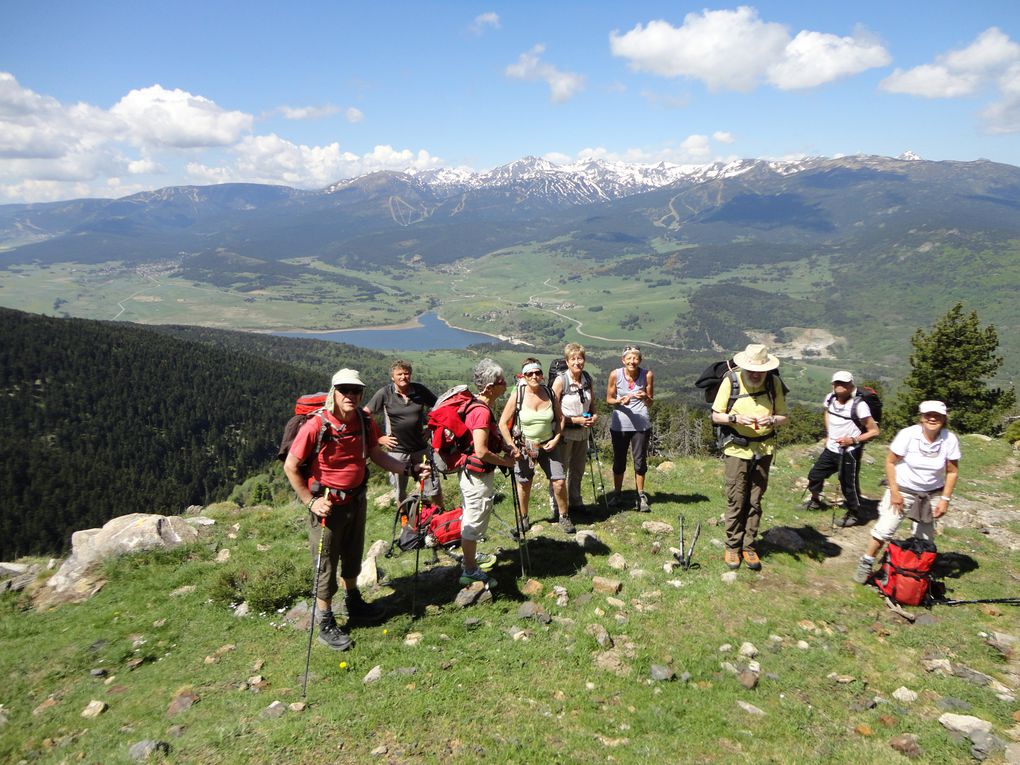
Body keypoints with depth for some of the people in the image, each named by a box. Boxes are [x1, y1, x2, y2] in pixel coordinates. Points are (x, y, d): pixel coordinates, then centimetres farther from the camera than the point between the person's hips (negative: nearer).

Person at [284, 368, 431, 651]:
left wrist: (411, 469, -2)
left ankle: (353, 602, 47)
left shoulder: (365, 422, -6)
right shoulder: (316, 426, -23)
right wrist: (310, 501, -15)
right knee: (326, 565, 5)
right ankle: (326, 625, 22)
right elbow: (290, 467, -15)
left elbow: (377, 455, 7)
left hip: (356, 499, 6)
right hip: (327, 504, -6)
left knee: (353, 556, 24)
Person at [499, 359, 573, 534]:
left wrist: (556, 439, -5)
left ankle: (564, 517, 17)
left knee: (559, 482, -3)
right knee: (524, 485, 9)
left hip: (548, 445, 2)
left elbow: (560, 418, 8)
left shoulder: (550, 394, -6)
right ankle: (523, 518, 30)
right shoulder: (517, 396, -14)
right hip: (524, 447, -2)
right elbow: (503, 423, -10)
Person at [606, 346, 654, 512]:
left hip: (641, 424, 0)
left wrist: (645, 398, -22)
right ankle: (616, 494, 29)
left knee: (640, 461, 6)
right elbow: (609, 399, 1)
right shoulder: (615, 374, -9)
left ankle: (641, 496, 22)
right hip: (619, 424, 0)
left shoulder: (647, 375, -8)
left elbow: (650, 403, 0)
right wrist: (620, 401, -19)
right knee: (619, 461, 13)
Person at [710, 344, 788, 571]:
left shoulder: (774, 383, -1)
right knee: (736, 500, 0)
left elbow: (783, 417, 6)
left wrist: (771, 420, -16)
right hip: (737, 449, -2)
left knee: (755, 501, 8)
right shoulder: (731, 380, -9)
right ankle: (733, 545, 13)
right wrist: (737, 418, -22)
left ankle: (748, 546, 19)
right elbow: (716, 416, -4)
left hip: (763, 449, 3)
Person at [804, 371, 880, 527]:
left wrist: (853, 440, -23)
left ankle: (854, 515, 26)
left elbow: (874, 431, -15)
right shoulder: (830, 399, -3)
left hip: (849, 453, -6)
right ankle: (815, 501, 41)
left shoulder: (859, 405, -20)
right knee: (814, 476, 15)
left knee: (849, 485, 3)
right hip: (831, 449, 6)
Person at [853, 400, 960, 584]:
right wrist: (894, 492, -12)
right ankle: (866, 565, 6)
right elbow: (890, 462, -11)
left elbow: (952, 472, -3)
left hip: (932, 494, 2)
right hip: (903, 490, -2)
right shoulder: (908, 434, -20)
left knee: (924, 538, 11)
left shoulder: (950, 439, -15)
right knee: (884, 529, -9)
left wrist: (945, 499, -6)